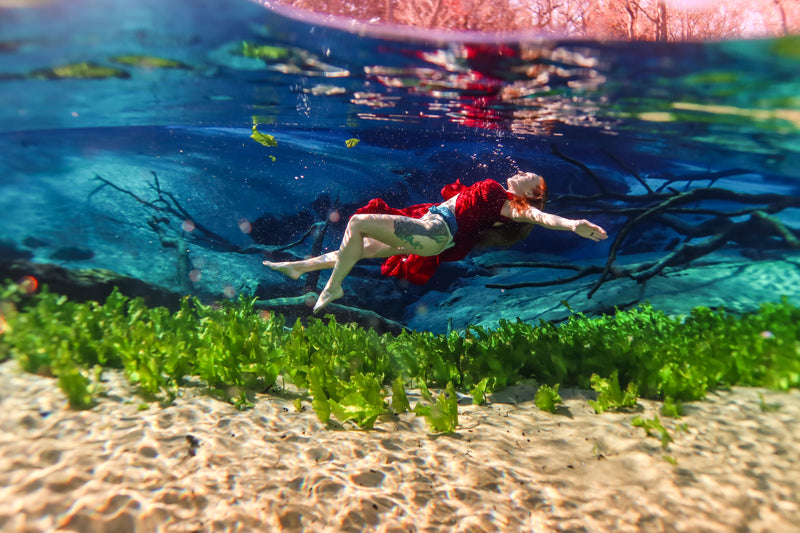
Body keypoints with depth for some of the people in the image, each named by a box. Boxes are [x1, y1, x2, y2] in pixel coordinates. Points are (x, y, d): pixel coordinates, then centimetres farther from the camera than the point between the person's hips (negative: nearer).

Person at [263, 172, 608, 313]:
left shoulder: (514, 205, -5)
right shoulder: (500, 198, 20)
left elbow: (540, 216, -21)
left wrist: (574, 225, -34)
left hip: (435, 231, -9)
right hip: (427, 229, 9)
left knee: (358, 222, -17)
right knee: (356, 248, 15)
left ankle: (333, 287, -4)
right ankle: (300, 267, 29)